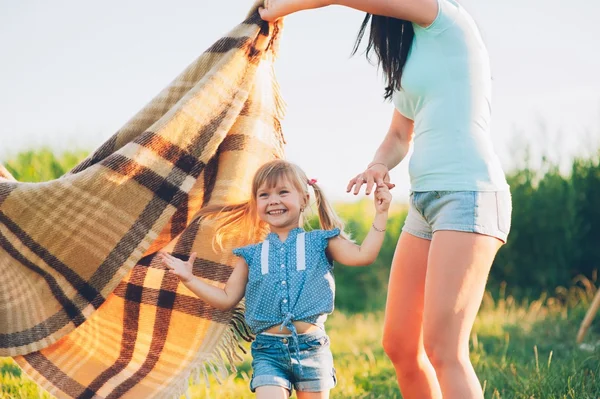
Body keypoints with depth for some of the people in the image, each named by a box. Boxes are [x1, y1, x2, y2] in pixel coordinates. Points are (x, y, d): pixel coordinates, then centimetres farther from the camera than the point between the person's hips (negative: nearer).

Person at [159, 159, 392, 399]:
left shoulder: (319, 243, 6)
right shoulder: (252, 255, 12)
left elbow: (363, 255, -5)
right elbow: (227, 299, 15)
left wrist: (380, 214, -7)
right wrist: (189, 279, 8)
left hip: (311, 346, -1)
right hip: (268, 350, 1)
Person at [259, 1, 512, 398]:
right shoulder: (409, 60, 23)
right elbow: (399, 137, 27)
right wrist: (379, 165, 4)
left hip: (468, 195, -9)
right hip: (425, 202, 9)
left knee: (443, 350, -17)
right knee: (399, 345, 5)